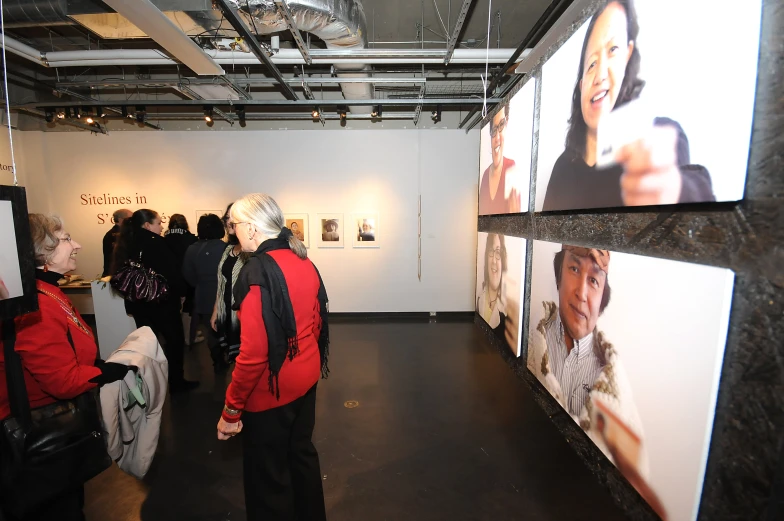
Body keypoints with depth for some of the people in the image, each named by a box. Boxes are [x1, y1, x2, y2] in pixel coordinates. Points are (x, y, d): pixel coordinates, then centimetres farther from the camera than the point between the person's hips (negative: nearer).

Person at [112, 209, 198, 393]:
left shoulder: (125, 245, 3)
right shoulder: (156, 244, -20)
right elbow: (171, 273, -21)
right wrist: (182, 290, -5)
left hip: (139, 302, 7)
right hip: (162, 301, -7)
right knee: (175, 340, 8)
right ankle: (176, 381, 17)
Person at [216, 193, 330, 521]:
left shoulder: (256, 272, -22)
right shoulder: (305, 263, -1)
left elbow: (253, 352, -23)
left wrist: (231, 409, -12)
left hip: (271, 389, -7)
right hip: (306, 378, 7)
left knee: (268, 473, 16)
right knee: (301, 452, 26)